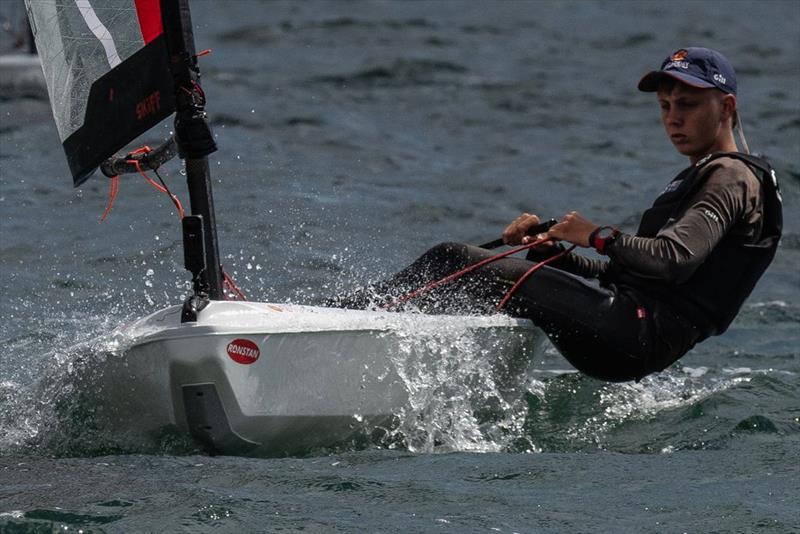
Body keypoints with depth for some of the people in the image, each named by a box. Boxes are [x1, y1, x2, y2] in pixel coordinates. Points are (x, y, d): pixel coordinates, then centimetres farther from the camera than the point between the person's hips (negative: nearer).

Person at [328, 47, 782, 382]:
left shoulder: (733, 177, -2)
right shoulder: (695, 182, 29)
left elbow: (674, 259, -21)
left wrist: (600, 236, -10)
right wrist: (551, 249, 9)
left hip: (638, 337, -9)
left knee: (473, 271, -19)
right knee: (451, 258, 2)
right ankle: (338, 316, -5)